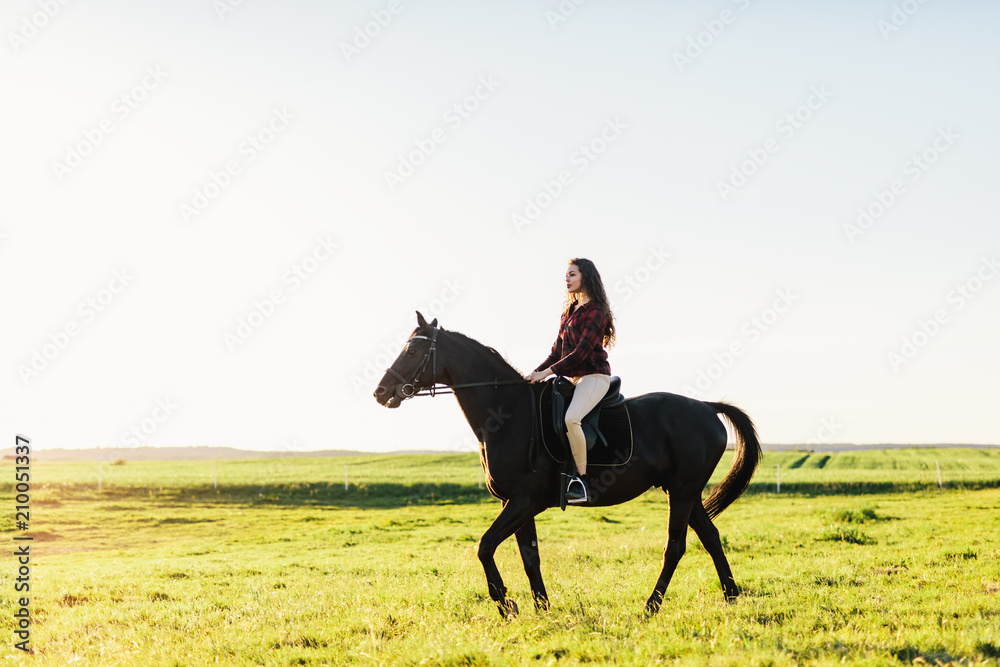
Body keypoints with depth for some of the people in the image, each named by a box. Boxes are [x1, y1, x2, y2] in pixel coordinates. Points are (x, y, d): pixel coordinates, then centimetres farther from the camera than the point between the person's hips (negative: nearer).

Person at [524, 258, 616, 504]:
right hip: (572, 377, 10)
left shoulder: (596, 312, -11)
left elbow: (582, 352, -19)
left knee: (570, 418, -32)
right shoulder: (569, 311, 16)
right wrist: (535, 373, 4)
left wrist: (547, 372, -22)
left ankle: (582, 481, -26)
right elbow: (557, 351, 17)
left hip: (594, 376, -9)